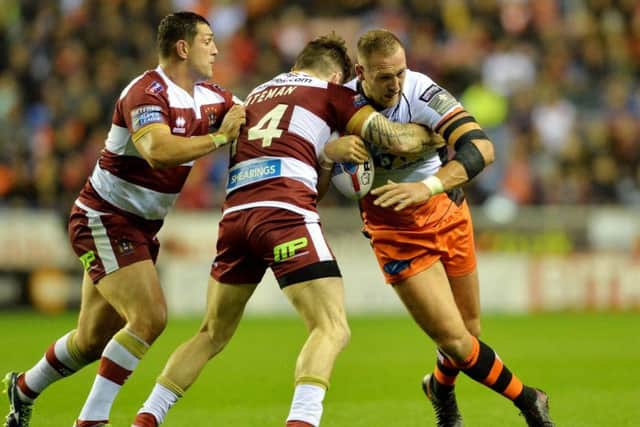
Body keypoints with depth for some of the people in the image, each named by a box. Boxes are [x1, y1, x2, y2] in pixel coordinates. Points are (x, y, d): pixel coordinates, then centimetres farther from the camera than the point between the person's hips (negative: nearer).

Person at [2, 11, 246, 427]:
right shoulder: (146, 93, -22)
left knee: (96, 339, 15)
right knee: (149, 318, -22)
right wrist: (220, 137, -32)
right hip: (104, 219, -9)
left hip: (139, 227, 9)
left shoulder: (209, 98, 3)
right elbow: (159, 152, -39)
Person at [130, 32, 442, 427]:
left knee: (213, 334, 20)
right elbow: (397, 139, 7)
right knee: (332, 329, -8)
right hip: (284, 213, -6)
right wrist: (434, 136, 24)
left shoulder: (256, 96, 31)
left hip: (236, 213, 6)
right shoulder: (331, 93, 14)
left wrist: (331, 152, 18)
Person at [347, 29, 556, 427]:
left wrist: (427, 187, -45)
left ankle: (441, 388, 47)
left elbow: (482, 148, -33)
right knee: (455, 340, -10)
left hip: (447, 212, 1)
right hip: (394, 228, -1)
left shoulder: (423, 92, -23)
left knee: (468, 330, 14)